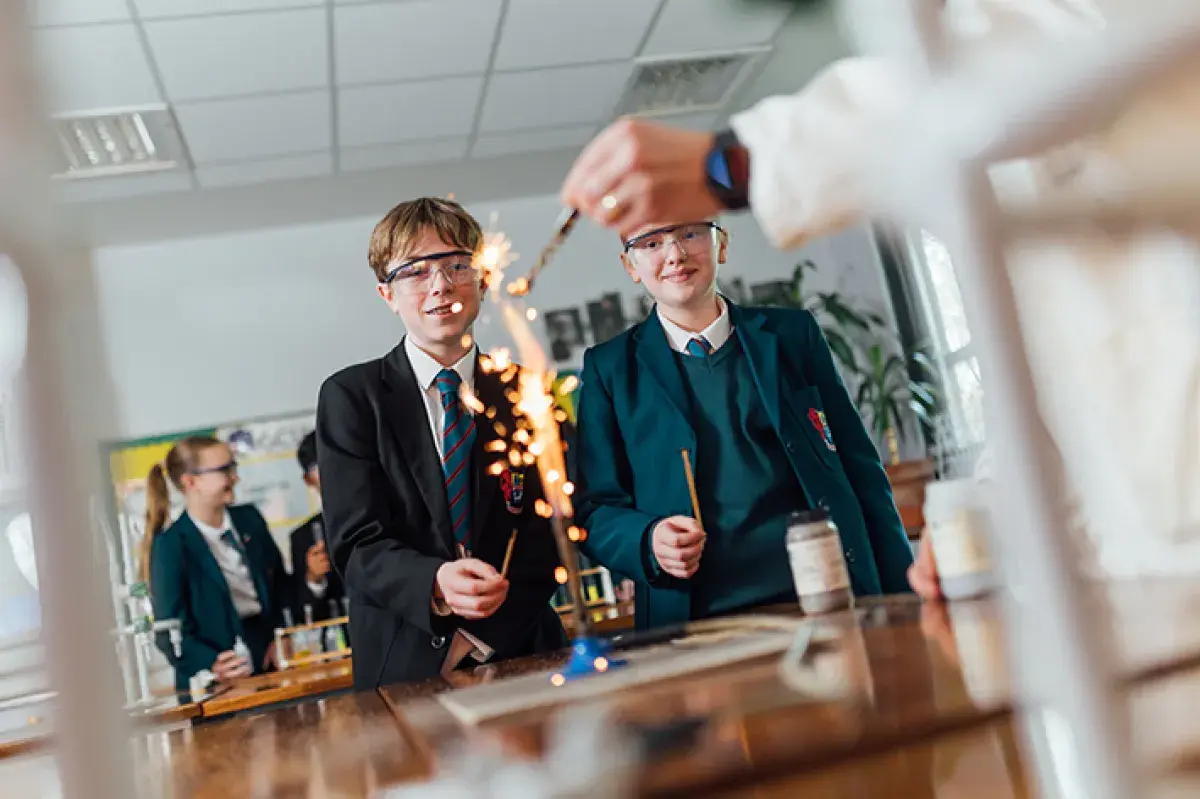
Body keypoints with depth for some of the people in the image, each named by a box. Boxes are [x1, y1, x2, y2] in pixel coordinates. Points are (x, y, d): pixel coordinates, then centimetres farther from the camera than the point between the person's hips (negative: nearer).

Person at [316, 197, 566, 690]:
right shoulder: (349, 397, 4)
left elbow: (549, 529, 3)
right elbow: (356, 545, -4)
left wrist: (483, 635, -9)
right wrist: (434, 585, -23)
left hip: (524, 654, 2)